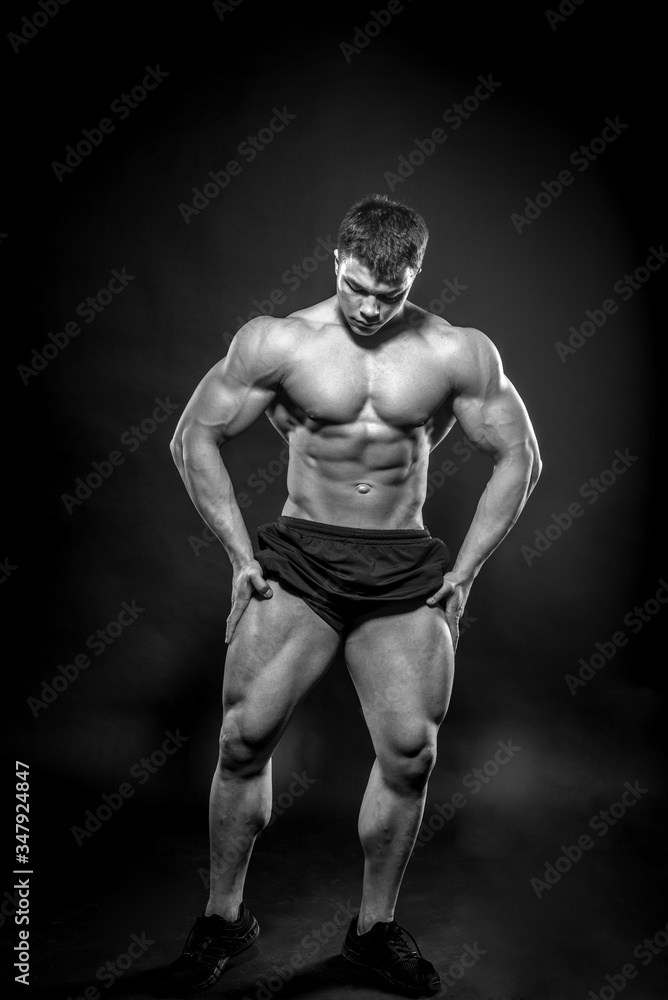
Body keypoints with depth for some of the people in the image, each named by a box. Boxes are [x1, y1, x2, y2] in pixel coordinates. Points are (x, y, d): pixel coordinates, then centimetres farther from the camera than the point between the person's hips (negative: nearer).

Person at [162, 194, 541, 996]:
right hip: (299, 556, 0)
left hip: (406, 569, 1)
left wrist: (463, 571, 2)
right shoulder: (278, 342, 0)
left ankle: (375, 928, 19)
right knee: (245, 735, -9)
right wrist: (241, 556, -1)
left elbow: (520, 459, 7)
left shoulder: (457, 355, 1)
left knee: (410, 751, -6)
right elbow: (194, 439, 4)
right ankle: (223, 915, 16)